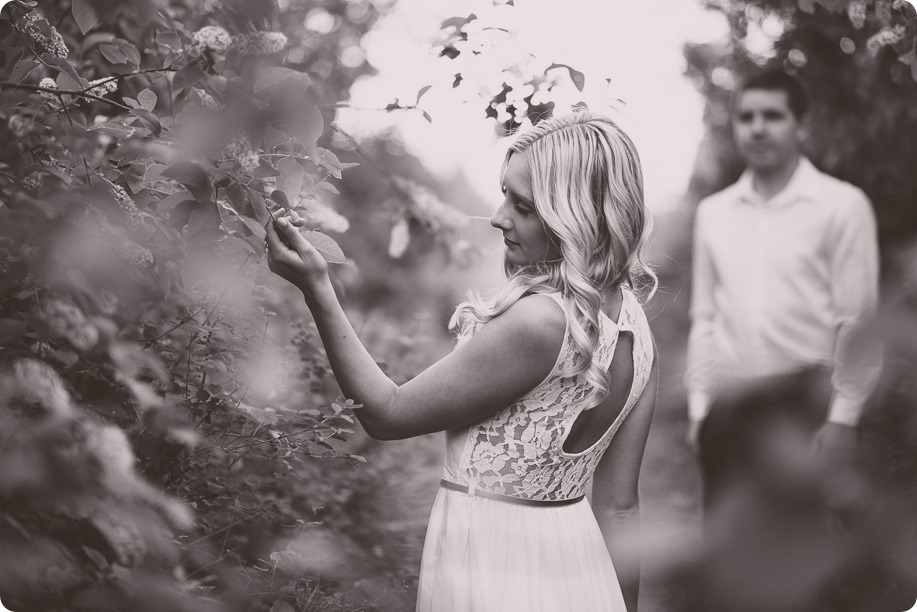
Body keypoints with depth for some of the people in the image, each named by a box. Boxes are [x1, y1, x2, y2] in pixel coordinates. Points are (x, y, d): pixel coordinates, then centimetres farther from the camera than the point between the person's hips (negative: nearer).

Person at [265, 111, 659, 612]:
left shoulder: (539, 321, -25)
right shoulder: (633, 325, 0)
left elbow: (387, 415, -16)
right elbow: (618, 507, 5)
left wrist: (316, 290, -18)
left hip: (492, 561, -7)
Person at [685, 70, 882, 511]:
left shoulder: (842, 205, -3)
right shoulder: (713, 212, 10)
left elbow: (857, 322, -6)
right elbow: (704, 318, 12)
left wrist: (843, 417, -10)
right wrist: (698, 406, 8)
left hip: (806, 409, -4)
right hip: (728, 412, 4)